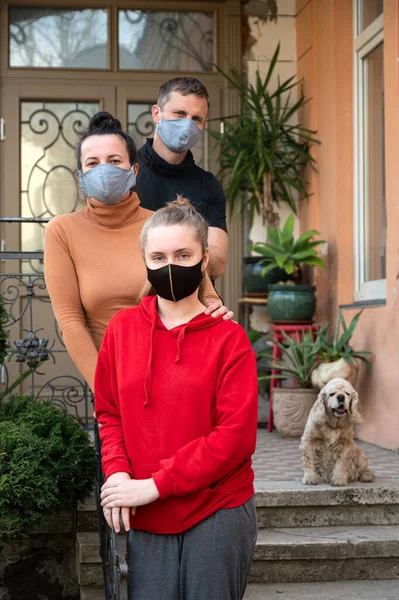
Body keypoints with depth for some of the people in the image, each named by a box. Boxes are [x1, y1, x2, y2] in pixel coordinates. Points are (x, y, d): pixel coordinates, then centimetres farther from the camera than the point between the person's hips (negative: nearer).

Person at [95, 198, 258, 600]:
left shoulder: (228, 338, -6)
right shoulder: (122, 328, 4)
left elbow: (236, 437, -12)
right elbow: (108, 413, 9)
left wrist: (155, 484, -15)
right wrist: (118, 472, -10)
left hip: (217, 515, -2)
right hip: (146, 520, 2)